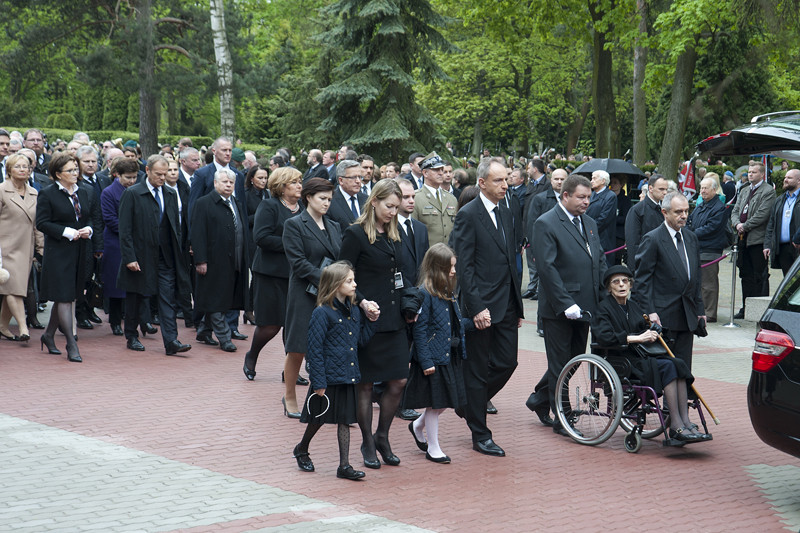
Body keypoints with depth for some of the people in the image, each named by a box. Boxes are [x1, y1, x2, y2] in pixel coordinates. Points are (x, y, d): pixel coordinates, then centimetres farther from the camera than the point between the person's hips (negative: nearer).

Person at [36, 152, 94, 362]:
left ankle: (48, 335, 29)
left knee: (64, 296, 13)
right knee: (64, 297, -8)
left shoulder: (82, 193, 12)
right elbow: (42, 223, -10)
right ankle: (71, 345, -7)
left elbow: (89, 218, 20)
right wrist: (66, 232, -18)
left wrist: (88, 230, -3)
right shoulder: (47, 194, -6)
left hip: (79, 252, 7)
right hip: (58, 252, -7)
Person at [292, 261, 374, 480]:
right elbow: (315, 350, -15)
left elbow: (361, 341, 10)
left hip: (348, 377, 6)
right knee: (318, 419, 11)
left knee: (344, 420, 8)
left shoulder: (354, 311, 6)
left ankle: (344, 465, 12)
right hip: (328, 378, -6)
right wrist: (318, 383, -16)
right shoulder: (322, 313, -15)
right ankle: (301, 449, 36)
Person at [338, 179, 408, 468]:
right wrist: (362, 303, -21)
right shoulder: (355, 235, -8)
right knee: (365, 384, 3)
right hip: (367, 321, -6)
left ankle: (382, 437, 21)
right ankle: (368, 444, 14)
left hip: (394, 320, 6)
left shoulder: (393, 235, 13)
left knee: (398, 382, 3)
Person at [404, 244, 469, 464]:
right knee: (435, 404, 2)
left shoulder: (447, 292, 10)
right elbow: (419, 330, -17)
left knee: (443, 402, 12)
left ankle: (418, 426, 37)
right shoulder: (425, 294, -16)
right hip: (433, 358, -8)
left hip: (450, 355, 8)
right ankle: (433, 448, 16)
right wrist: (426, 361, -18)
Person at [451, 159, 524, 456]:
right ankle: (480, 436, 11)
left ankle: (471, 404, 30)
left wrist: (518, 306, 16)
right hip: (482, 306, -7)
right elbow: (464, 266, -14)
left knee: (507, 362, 6)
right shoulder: (468, 215, -10)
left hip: (506, 306, 7)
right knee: (478, 370, 2)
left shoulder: (506, 214, 14)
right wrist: (477, 307, -19)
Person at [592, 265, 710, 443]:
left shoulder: (633, 307, 21)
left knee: (678, 364, -21)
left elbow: (645, 332, 27)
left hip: (641, 356, 7)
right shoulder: (604, 308, -1)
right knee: (667, 366, -28)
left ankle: (685, 421, -28)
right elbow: (603, 336, -19)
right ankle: (676, 426, -30)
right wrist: (637, 338, -21)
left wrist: (651, 331, 3)